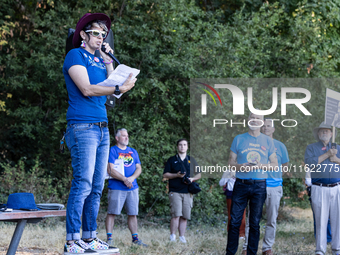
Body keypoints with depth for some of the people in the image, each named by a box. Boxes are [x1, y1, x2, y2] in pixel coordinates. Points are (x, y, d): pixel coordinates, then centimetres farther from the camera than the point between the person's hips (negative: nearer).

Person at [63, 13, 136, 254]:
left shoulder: (98, 60, 20)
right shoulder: (76, 55, -2)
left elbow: (110, 85, 13)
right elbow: (86, 89, -13)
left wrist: (109, 62, 6)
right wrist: (119, 88, -19)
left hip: (102, 128, 8)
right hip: (82, 127, -8)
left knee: (97, 187, 7)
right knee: (83, 184, -14)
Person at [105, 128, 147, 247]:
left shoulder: (133, 152, 18)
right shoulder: (112, 151, -1)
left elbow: (139, 168, 12)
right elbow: (110, 170, -10)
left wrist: (132, 178, -9)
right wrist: (124, 179, -18)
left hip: (132, 188, 5)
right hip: (116, 187, -5)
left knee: (133, 214, 6)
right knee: (112, 213, -6)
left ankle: (135, 238, 11)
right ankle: (109, 239, -4)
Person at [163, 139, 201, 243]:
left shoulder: (191, 160, 17)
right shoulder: (172, 160, 9)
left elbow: (199, 174, 19)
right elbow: (165, 175, 5)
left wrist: (192, 179, -3)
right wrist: (177, 175, -11)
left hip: (188, 192, 3)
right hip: (175, 192, -3)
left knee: (184, 217, 2)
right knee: (176, 215, -14)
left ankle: (182, 237, 7)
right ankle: (172, 237, -10)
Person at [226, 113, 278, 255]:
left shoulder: (268, 141, 9)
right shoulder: (238, 139, 7)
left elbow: (275, 165, 9)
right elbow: (231, 163, 6)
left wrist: (261, 166, -11)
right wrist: (241, 167, -15)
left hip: (259, 186, 1)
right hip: (241, 184, -1)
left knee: (255, 223, 4)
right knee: (235, 221, -2)